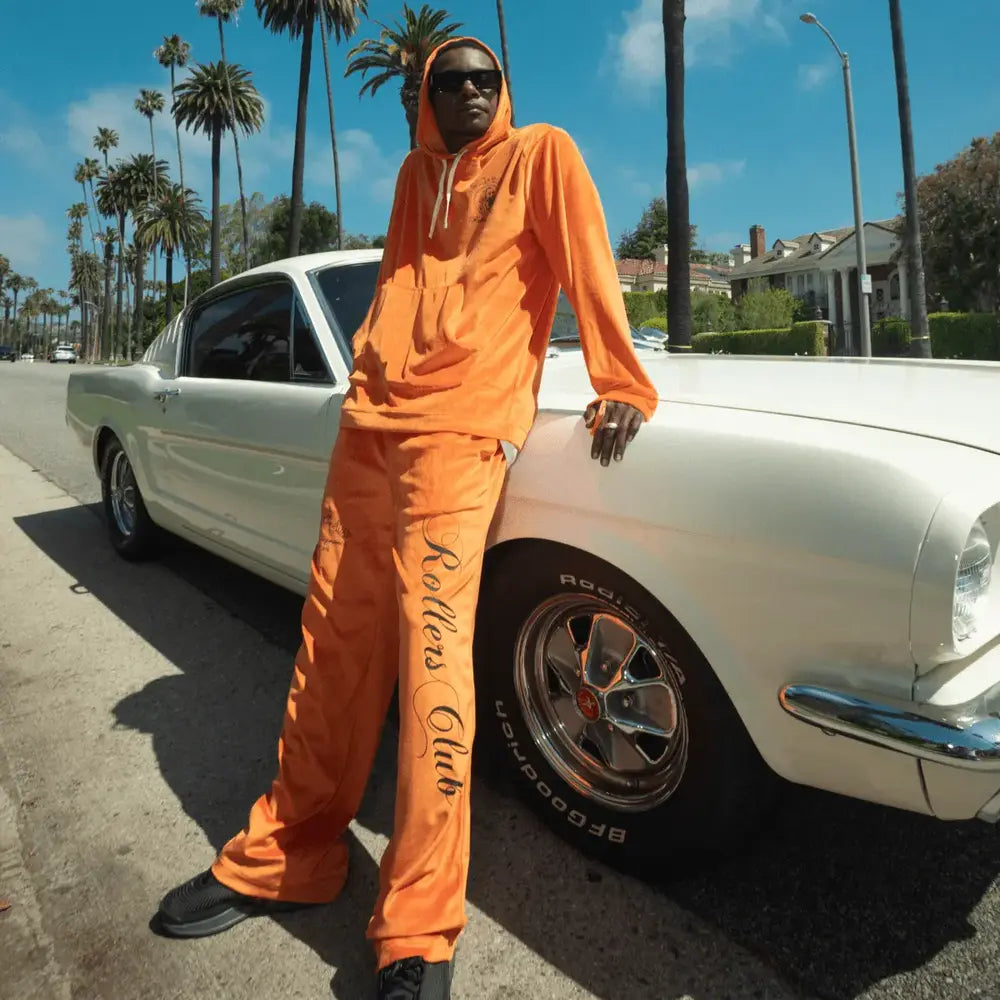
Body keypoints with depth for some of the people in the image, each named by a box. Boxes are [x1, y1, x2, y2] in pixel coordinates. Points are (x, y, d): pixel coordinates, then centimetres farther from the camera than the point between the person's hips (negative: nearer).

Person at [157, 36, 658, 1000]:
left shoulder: (542, 153, 10)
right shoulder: (415, 174, 24)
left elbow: (588, 264, -1)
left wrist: (620, 385, -11)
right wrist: (373, 363, 14)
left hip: (460, 431, -6)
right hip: (369, 421, 6)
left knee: (432, 652, -14)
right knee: (332, 641, 7)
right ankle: (286, 855, 23)